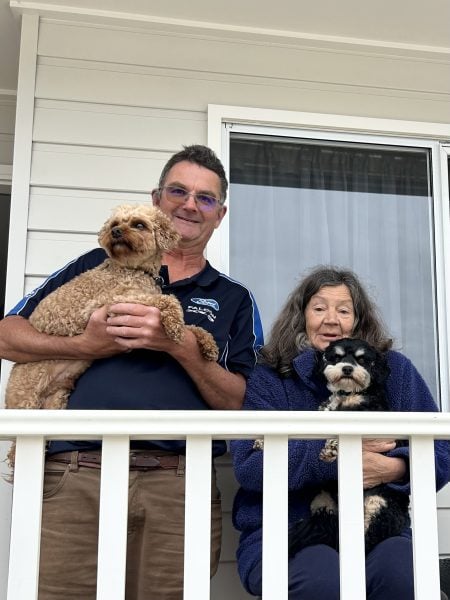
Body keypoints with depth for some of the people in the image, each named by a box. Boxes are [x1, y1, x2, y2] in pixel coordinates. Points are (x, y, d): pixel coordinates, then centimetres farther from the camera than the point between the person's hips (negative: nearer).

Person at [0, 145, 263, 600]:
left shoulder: (234, 300, 16)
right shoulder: (99, 265, 15)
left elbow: (241, 404, 6)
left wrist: (181, 347, -9)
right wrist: (87, 346, -5)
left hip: (179, 488, 1)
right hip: (75, 478, 0)